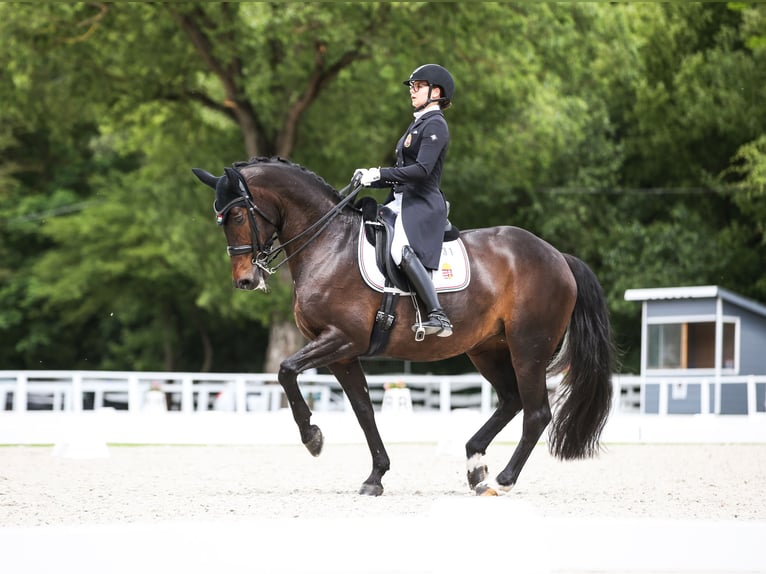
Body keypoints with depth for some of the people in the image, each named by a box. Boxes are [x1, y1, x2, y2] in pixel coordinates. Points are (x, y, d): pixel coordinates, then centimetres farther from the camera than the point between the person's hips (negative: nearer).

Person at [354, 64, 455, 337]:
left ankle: (439, 317, -37)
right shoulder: (418, 123, 22)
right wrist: (370, 178, 8)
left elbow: (422, 169, -21)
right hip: (402, 201, 11)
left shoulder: (435, 125, -9)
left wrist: (379, 174, -20)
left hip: (423, 205, -11)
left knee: (402, 250, -33)